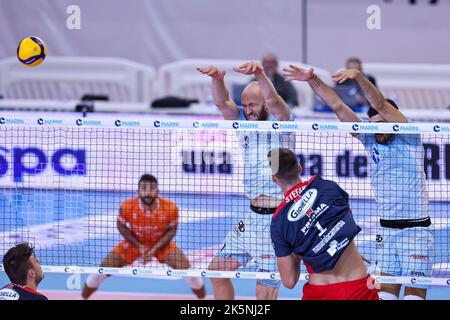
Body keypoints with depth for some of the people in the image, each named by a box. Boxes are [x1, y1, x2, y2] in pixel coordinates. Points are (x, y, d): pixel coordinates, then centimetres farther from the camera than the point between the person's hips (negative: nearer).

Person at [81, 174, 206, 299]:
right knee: (105, 268, -7)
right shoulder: (127, 207, -31)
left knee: (186, 268, -15)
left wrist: (155, 249, -20)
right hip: (135, 243, 0)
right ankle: (83, 297, 19)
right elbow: (122, 227, -9)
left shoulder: (170, 208, -30)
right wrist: (139, 246, -16)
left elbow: (171, 230, -11)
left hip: (161, 243, 0)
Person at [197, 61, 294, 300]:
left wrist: (259, 73, -47)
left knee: (265, 291, -6)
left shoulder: (280, 123, -7)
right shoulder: (243, 123, 8)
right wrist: (217, 79, -28)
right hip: (253, 216, 7)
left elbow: (273, 100, -28)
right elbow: (222, 103, -7)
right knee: (218, 270, 11)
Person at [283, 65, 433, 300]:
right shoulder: (370, 139, 8)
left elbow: (380, 104, -19)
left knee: (415, 293, -6)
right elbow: (337, 106, 5)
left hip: (416, 229, -5)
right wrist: (313, 80, -1)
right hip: (386, 230, 5)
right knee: (386, 292, -1)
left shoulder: (409, 138, -6)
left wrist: (358, 76, -29)